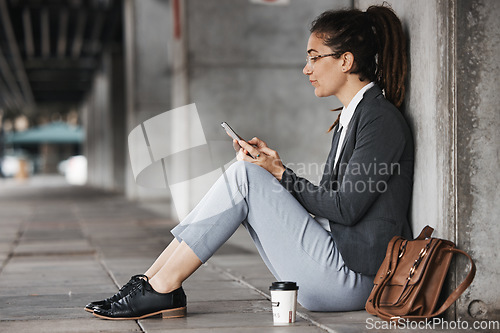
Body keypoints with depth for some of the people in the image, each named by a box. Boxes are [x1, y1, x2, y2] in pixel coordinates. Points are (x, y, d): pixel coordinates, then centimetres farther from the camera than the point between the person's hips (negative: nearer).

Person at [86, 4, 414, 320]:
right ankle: (152, 282, -2)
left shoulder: (381, 119, -12)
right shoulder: (350, 116, 17)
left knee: (244, 176, -14)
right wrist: (273, 167, 6)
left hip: (353, 280, -9)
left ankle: (163, 287, -11)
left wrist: (281, 174, -8)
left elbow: (346, 208, -17)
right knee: (244, 176, 3)